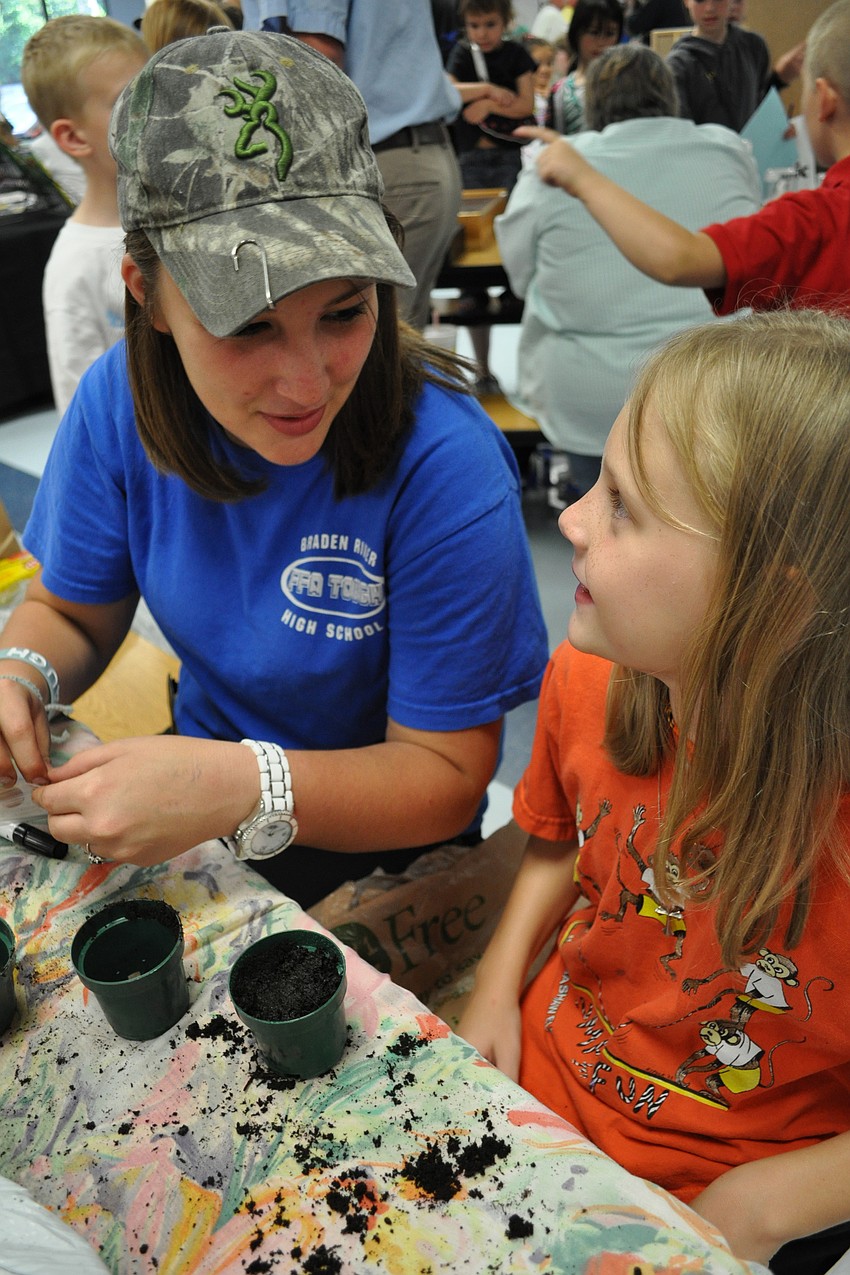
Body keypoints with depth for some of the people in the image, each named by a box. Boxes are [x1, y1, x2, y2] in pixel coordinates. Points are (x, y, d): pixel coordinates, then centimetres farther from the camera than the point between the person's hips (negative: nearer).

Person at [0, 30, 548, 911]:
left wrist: (240, 790, -35)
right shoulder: (117, 402, -13)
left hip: (373, 856, -3)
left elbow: (447, 775, -20)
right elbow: (71, 612, 3)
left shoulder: (444, 465, -27)